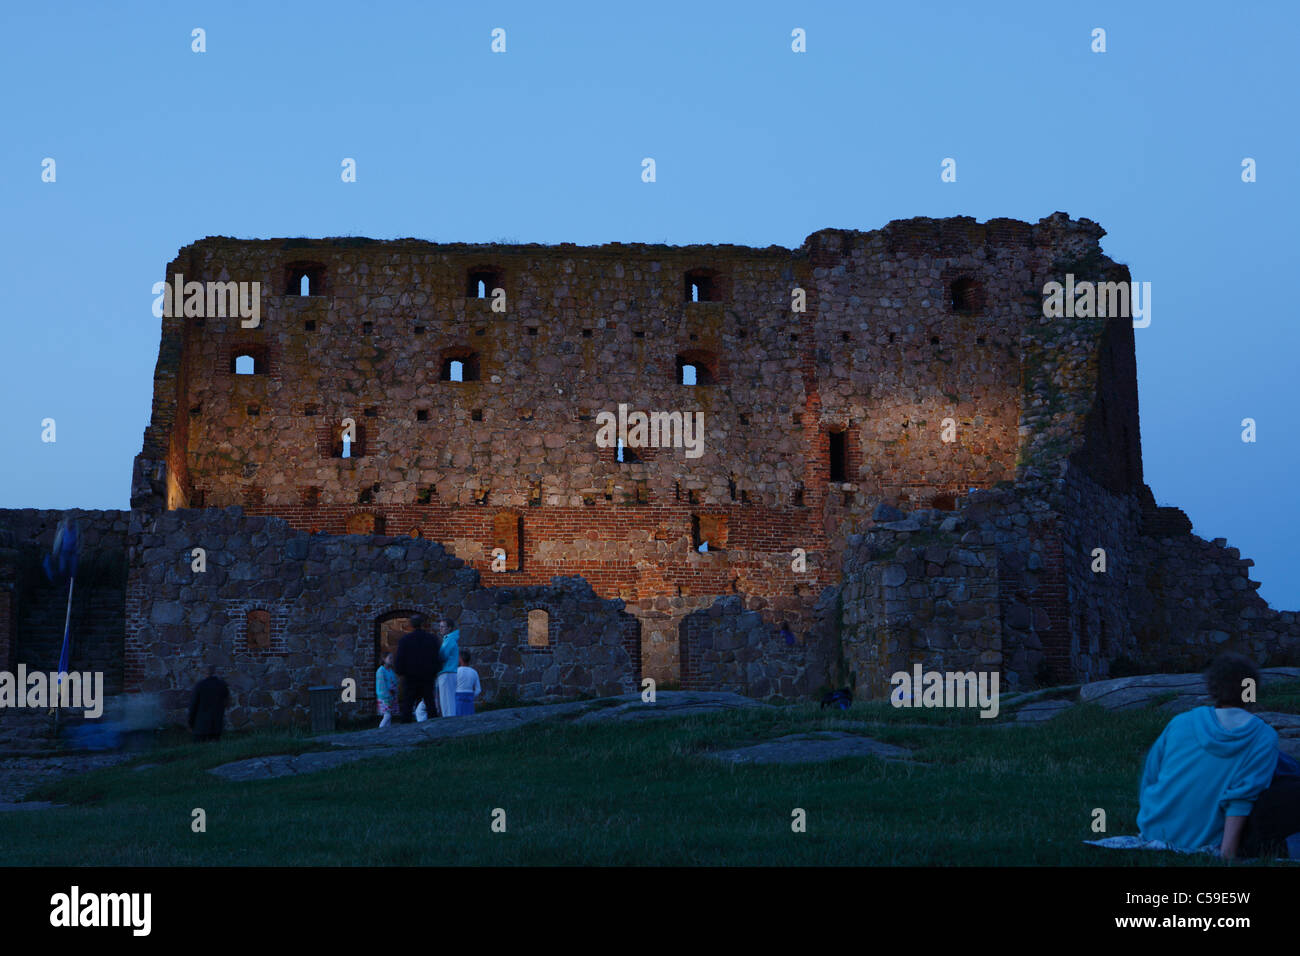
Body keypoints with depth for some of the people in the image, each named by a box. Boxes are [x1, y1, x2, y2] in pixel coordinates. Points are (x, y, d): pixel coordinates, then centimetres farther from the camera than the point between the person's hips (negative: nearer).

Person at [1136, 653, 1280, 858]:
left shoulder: (1180, 722, 1)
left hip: (1157, 832, 1)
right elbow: (1243, 794, -18)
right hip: (1206, 842, -1)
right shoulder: (1265, 738, -7)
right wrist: (1228, 848, -22)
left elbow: (1150, 776, 7)